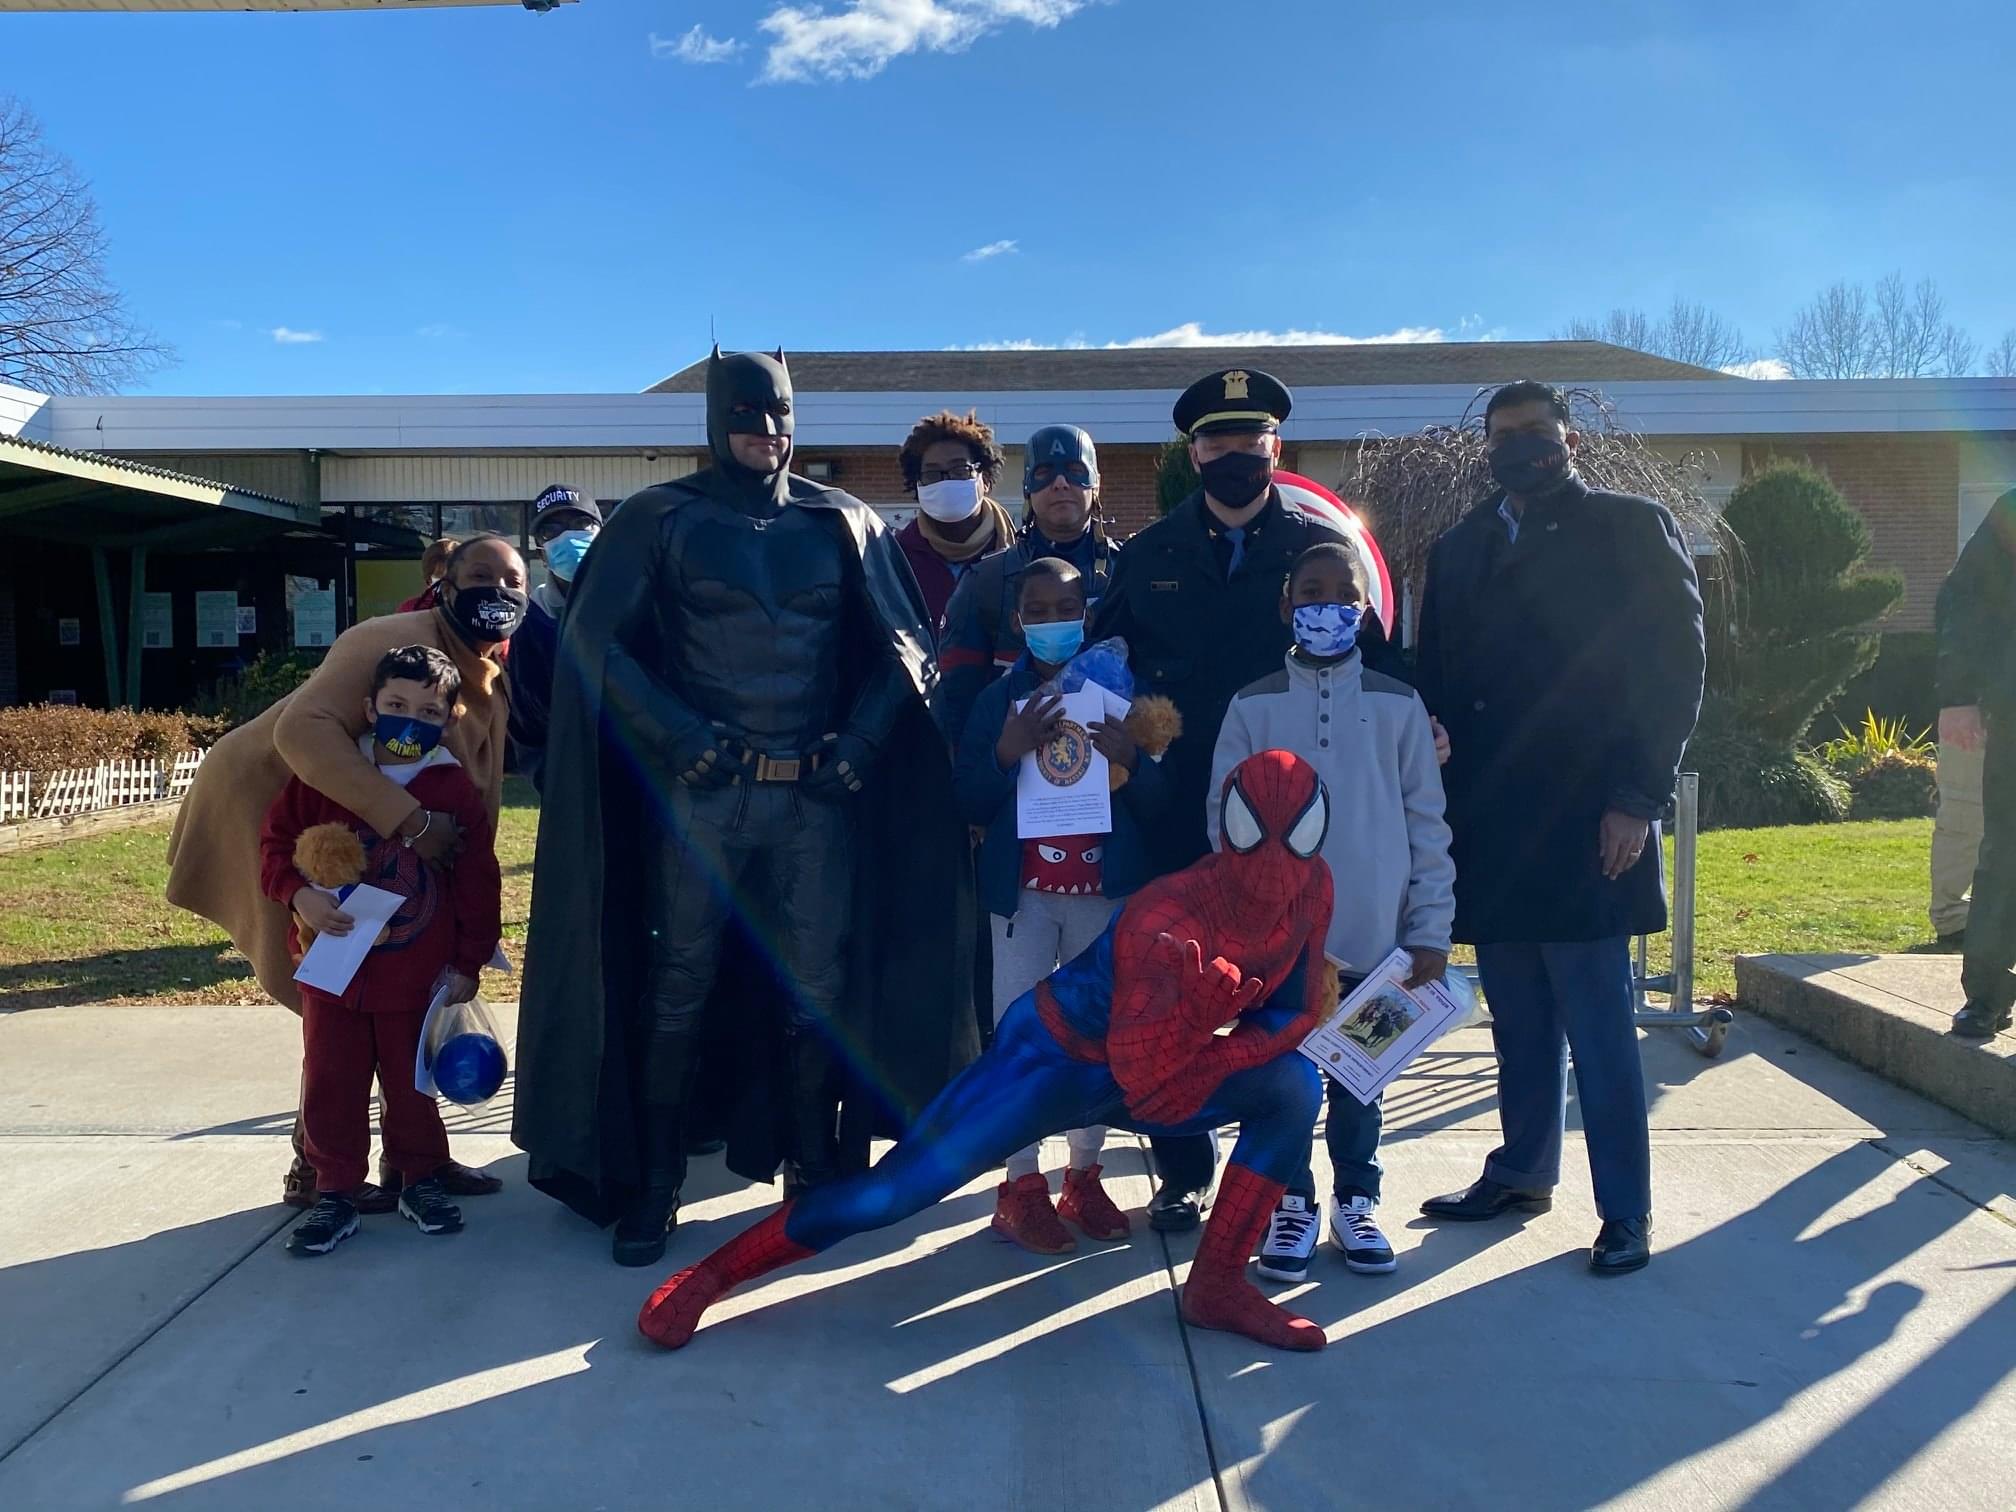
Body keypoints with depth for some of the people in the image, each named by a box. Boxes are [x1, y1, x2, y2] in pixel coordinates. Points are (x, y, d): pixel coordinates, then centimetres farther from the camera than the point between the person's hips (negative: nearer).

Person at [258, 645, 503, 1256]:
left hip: (417, 976, -1)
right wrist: (298, 894, -17)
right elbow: (277, 839, 2)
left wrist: (468, 962, -2)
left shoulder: (456, 790, -6)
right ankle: (336, 1193, 22)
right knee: (330, 1087, 9)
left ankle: (419, 1179, 30)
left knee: (412, 1085, 12)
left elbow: (478, 884, -2)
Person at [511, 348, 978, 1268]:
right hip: (700, 789, -2)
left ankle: (813, 1176, 19)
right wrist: (680, 737, -12)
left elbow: (905, 643, 8)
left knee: (818, 990, 6)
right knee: (676, 989, 3)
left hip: (817, 792, 2)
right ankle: (654, 1185, 15)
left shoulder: (843, 523, 9)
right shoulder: (661, 519, 3)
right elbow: (595, 639, -3)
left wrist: (858, 743, -5)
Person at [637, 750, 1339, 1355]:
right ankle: (714, 1272, 3)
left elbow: (1294, 1012, -3)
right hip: (1054, 1056, -6)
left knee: (1293, 1084, -15)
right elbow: (1138, 1076, -33)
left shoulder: (1312, 888, -12)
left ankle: (1217, 1286, -5)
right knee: (898, 1186, -14)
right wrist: (1193, 998, -47)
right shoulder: (1164, 919, -32)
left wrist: (1206, 1064, -17)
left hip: (1150, 1077, 6)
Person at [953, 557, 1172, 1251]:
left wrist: (1132, 758, -18)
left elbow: (1158, 804, 1)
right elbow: (969, 804, -2)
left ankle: (1084, 1177, 21)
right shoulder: (998, 698, 2)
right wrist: (1007, 752, -18)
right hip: (1023, 892, 0)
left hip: (1105, 889, 1)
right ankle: (1022, 1187, 10)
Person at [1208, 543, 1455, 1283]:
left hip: (1372, 938, 0)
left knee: (1358, 1078, 12)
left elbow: (1426, 825, 2)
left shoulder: (1398, 706, 1)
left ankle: (1355, 1201, 29)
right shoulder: (1252, 707, 0)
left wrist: (1430, 931, -2)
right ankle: (1291, 1203, 25)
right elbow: (1226, 826, 0)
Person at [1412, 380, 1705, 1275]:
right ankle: (1522, 1173, 26)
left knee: (1598, 1027, 0)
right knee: (1518, 1023, 13)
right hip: (1487, 828, 5)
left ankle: (1626, 1212, 11)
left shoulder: (1631, 528, 2)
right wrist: (1438, 796, -2)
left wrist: (1639, 797, -12)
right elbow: (1434, 680, 12)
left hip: (1587, 824, -4)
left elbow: (1674, 666, -4)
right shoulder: (1459, 548, 15)